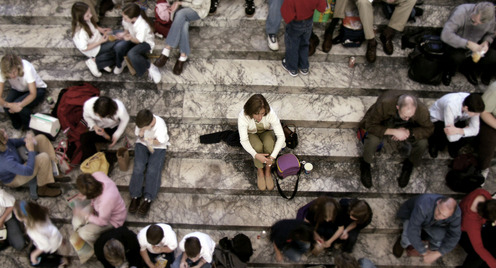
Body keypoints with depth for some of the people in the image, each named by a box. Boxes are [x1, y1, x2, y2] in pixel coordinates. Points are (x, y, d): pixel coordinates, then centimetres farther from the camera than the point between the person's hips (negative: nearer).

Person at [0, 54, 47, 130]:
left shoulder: (27, 68, -35)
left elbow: (33, 94, -32)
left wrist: (20, 105, -46)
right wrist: (9, 105, -47)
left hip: (37, 89, -3)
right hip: (17, 90, 3)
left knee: (20, 106, -30)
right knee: (7, 107, -25)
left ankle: (29, 126, -1)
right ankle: (17, 125, 5)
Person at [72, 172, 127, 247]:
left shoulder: (107, 200, -47)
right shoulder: (97, 175, -32)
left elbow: (103, 222, -25)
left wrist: (84, 215, -18)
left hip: (112, 219, -7)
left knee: (84, 234, -13)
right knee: (76, 221, -1)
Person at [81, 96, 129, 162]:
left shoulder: (120, 109, -39)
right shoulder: (88, 105, -32)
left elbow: (125, 120, -14)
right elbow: (86, 116, -7)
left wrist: (117, 135, -16)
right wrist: (94, 126, -25)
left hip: (112, 128, -1)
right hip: (97, 126, 1)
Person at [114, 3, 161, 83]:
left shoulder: (143, 26, -37)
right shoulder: (127, 19, -20)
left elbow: (139, 41, -23)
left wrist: (131, 38, -44)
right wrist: (124, 34, -20)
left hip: (146, 42, -6)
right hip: (133, 38, 6)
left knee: (131, 54, -35)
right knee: (118, 46, -22)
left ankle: (150, 68, -14)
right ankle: (120, 64, 11)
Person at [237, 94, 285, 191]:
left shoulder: (270, 114, -35)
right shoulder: (243, 116, -36)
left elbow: (281, 136, -33)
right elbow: (243, 140, -34)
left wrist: (273, 156, -42)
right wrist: (256, 155, -48)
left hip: (266, 132, 1)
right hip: (251, 134, -1)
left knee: (269, 144, -33)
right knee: (258, 146, -33)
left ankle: (268, 172, -9)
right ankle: (260, 172, -6)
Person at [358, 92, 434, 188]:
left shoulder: (422, 110, -32)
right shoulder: (384, 104, -40)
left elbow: (429, 129, -14)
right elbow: (370, 125, -30)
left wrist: (409, 132, -31)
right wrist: (393, 131, -40)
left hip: (405, 128, 3)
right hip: (383, 125, -2)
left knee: (422, 143, -24)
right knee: (372, 140, -34)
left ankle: (409, 165, 10)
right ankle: (365, 164, 0)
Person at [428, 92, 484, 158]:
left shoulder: (474, 106, -27)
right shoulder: (451, 106, -42)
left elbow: (475, 130, -21)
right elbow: (451, 138, -40)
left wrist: (458, 131, -38)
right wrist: (466, 129, -25)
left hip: (456, 120, 5)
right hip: (437, 120, -5)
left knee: (472, 134, -22)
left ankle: (453, 148, 8)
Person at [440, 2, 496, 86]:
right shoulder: (461, 12, -27)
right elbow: (445, 35, -37)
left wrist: (486, 42, -14)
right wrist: (468, 44, -39)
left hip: (474, 48, 5)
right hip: (458, 47, -5)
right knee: (457, 57, -38)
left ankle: (467, 68, 8)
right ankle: (448, 73, -1)